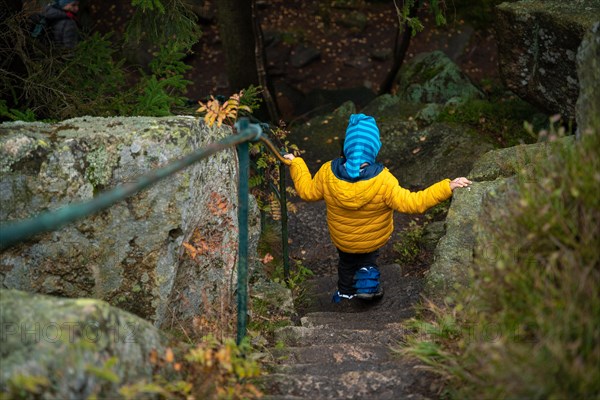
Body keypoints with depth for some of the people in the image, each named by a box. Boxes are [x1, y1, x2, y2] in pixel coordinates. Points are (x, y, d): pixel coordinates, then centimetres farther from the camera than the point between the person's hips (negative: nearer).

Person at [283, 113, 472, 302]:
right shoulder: (383, 181, -38)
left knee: (347, 262, 35)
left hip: (342, 240, 2)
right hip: (375, 240, -2)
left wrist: (295, 164, 5)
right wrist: (447, 187, -33)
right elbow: (412, 203, -35)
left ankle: (345, 292, 56)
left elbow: (308, 192, -10)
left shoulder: (327, 173, -29)